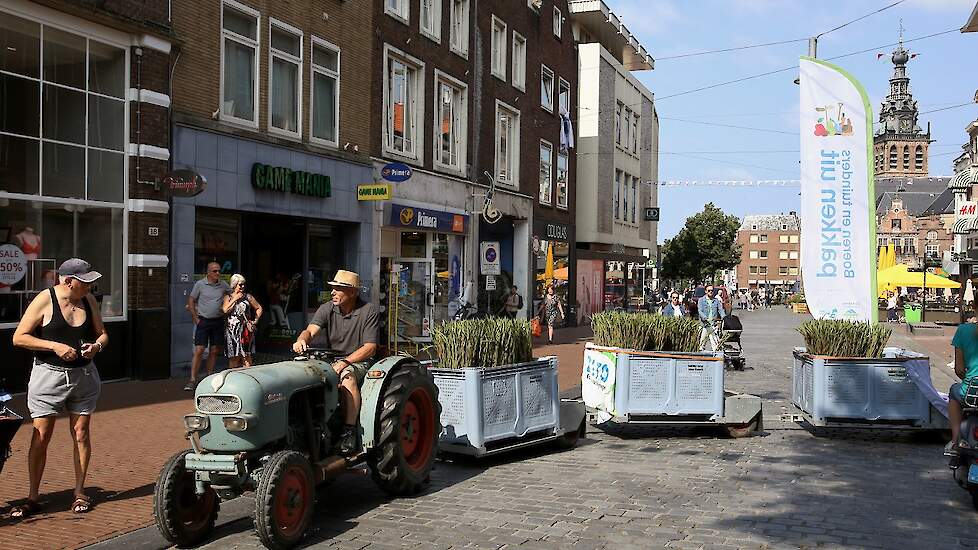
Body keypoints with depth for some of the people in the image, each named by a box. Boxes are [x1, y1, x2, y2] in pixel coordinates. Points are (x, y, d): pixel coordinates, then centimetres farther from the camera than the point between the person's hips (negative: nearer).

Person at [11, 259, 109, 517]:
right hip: (49, 374, -4)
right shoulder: (44, 300, -10)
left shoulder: (88, 301, 4)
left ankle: (80, 493, 17)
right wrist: (54, 346, -20)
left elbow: (102, 333, 14)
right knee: (41, 437, -3)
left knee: (81, 434, 6)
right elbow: (19, 337, -10)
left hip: (83, 375, 4)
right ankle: (33, 498, 8)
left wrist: (97, 346, -8)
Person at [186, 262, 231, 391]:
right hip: (203, 321, -4)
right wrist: (196, 319, -4)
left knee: (214, 351, 7)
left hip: (218, 322, 4)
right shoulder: (200, 284, -3)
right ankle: (192, 380, -9)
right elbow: (191, 301, 2)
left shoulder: (223, 285, 5)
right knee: (199, 351, -9)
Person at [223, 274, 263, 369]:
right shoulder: (228, 297, 8)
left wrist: (256, 320, 5)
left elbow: (259, 308, 16)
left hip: (245, 329, 0)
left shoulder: (248, 297, 10)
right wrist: (235, 299, -4)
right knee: (233, 356, 1)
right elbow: (225, 310, -8)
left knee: (246, 355, -3)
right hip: (232, 330, 0)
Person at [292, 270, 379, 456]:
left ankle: (350, 431, -37)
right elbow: (310, 330, -11)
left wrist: (344, 362, -24)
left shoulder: (370, 311, -7)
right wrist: (301, 340, -36)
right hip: (331, 360, 4)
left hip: (359, 361, -4)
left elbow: (370, 347, -13)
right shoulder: (327, 309, 4)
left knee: (347, 375, -37)